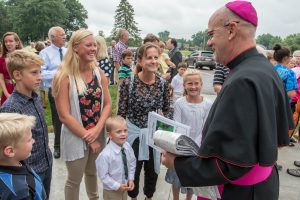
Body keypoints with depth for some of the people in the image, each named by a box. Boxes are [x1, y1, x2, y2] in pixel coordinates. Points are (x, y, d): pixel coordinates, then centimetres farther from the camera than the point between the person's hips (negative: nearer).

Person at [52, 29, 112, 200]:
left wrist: (97, 130, -14)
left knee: (92, 173, 25)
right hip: (76, 137, -4)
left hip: (98, 134, 5)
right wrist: (88, 138, -14)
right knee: (75, 180, 14)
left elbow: (108, 104, 0)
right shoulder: (64, 76, -17)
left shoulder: (99, 73, -2)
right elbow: (64, 115, -18)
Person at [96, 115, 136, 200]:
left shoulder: (128, 146, -12)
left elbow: (132, 163, 2)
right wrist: (117, 186, -18)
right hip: (111, 190, -5)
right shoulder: (105, 155, -30)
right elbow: (103, 175, -22)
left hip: (124, 187, 6)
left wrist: (131, 179, -5)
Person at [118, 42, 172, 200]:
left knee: (152, 170, 20)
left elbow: (167, 110, 6)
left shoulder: (163, 84, -7)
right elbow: (121, 113, -9)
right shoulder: (128, 83, -15)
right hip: (133, 133, -2)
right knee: (132, 170, 15)